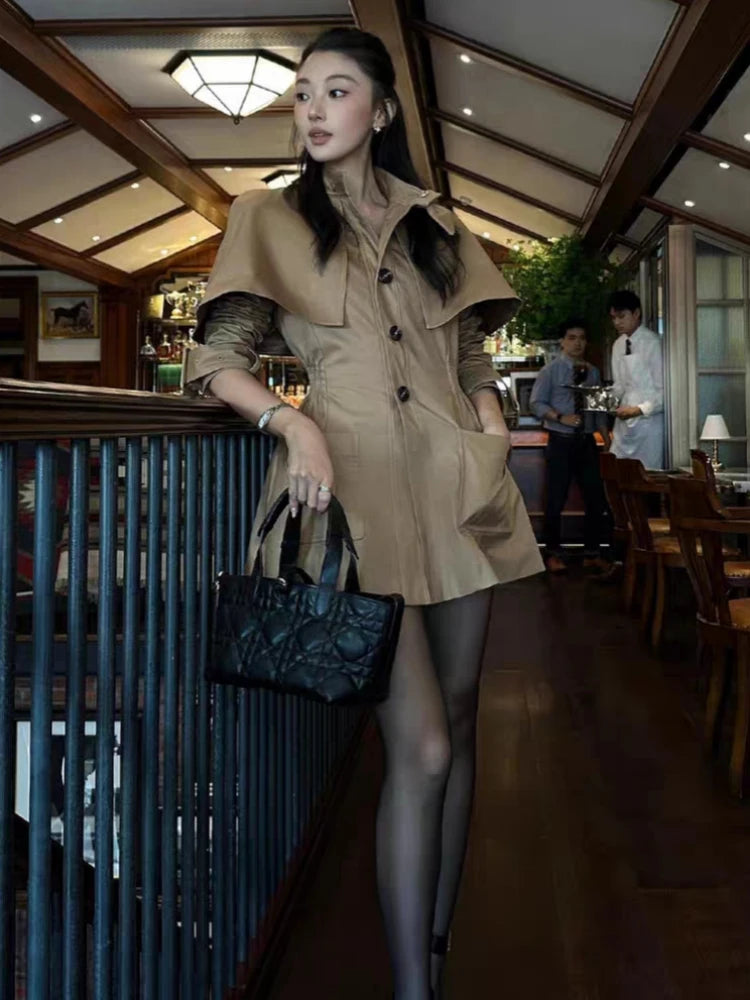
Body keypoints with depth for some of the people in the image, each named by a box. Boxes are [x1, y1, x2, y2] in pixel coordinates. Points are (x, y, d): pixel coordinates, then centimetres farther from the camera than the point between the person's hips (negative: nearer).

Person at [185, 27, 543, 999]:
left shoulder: (434, 226, 17)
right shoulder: (270, 217, 7)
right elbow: (217, 358, 2)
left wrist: (490, 427, 3)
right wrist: (293, 423, -15)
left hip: (454, 482, 5)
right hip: (355, 481, -4)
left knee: (455, 725, 9)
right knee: (420, 747, -11)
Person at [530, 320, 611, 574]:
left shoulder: (592, 372, 10)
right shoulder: (551, 370, -2)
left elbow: (600, 410, 11)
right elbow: (537, 403, -7)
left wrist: (607, 443, 4)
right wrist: (561, 418, -21)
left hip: (587, 442, 4)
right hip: (560, 441, -4)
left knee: (596, 497, 5)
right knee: (556, 499, 0)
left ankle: (592, 554, 17)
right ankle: (553, 553, 14)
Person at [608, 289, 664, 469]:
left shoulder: (653, 344, -11)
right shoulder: (618, 345, 12)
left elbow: (664, 390, -12)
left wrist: (639, 410, -20)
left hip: (648, 422, -7)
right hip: (624, 423, 7)